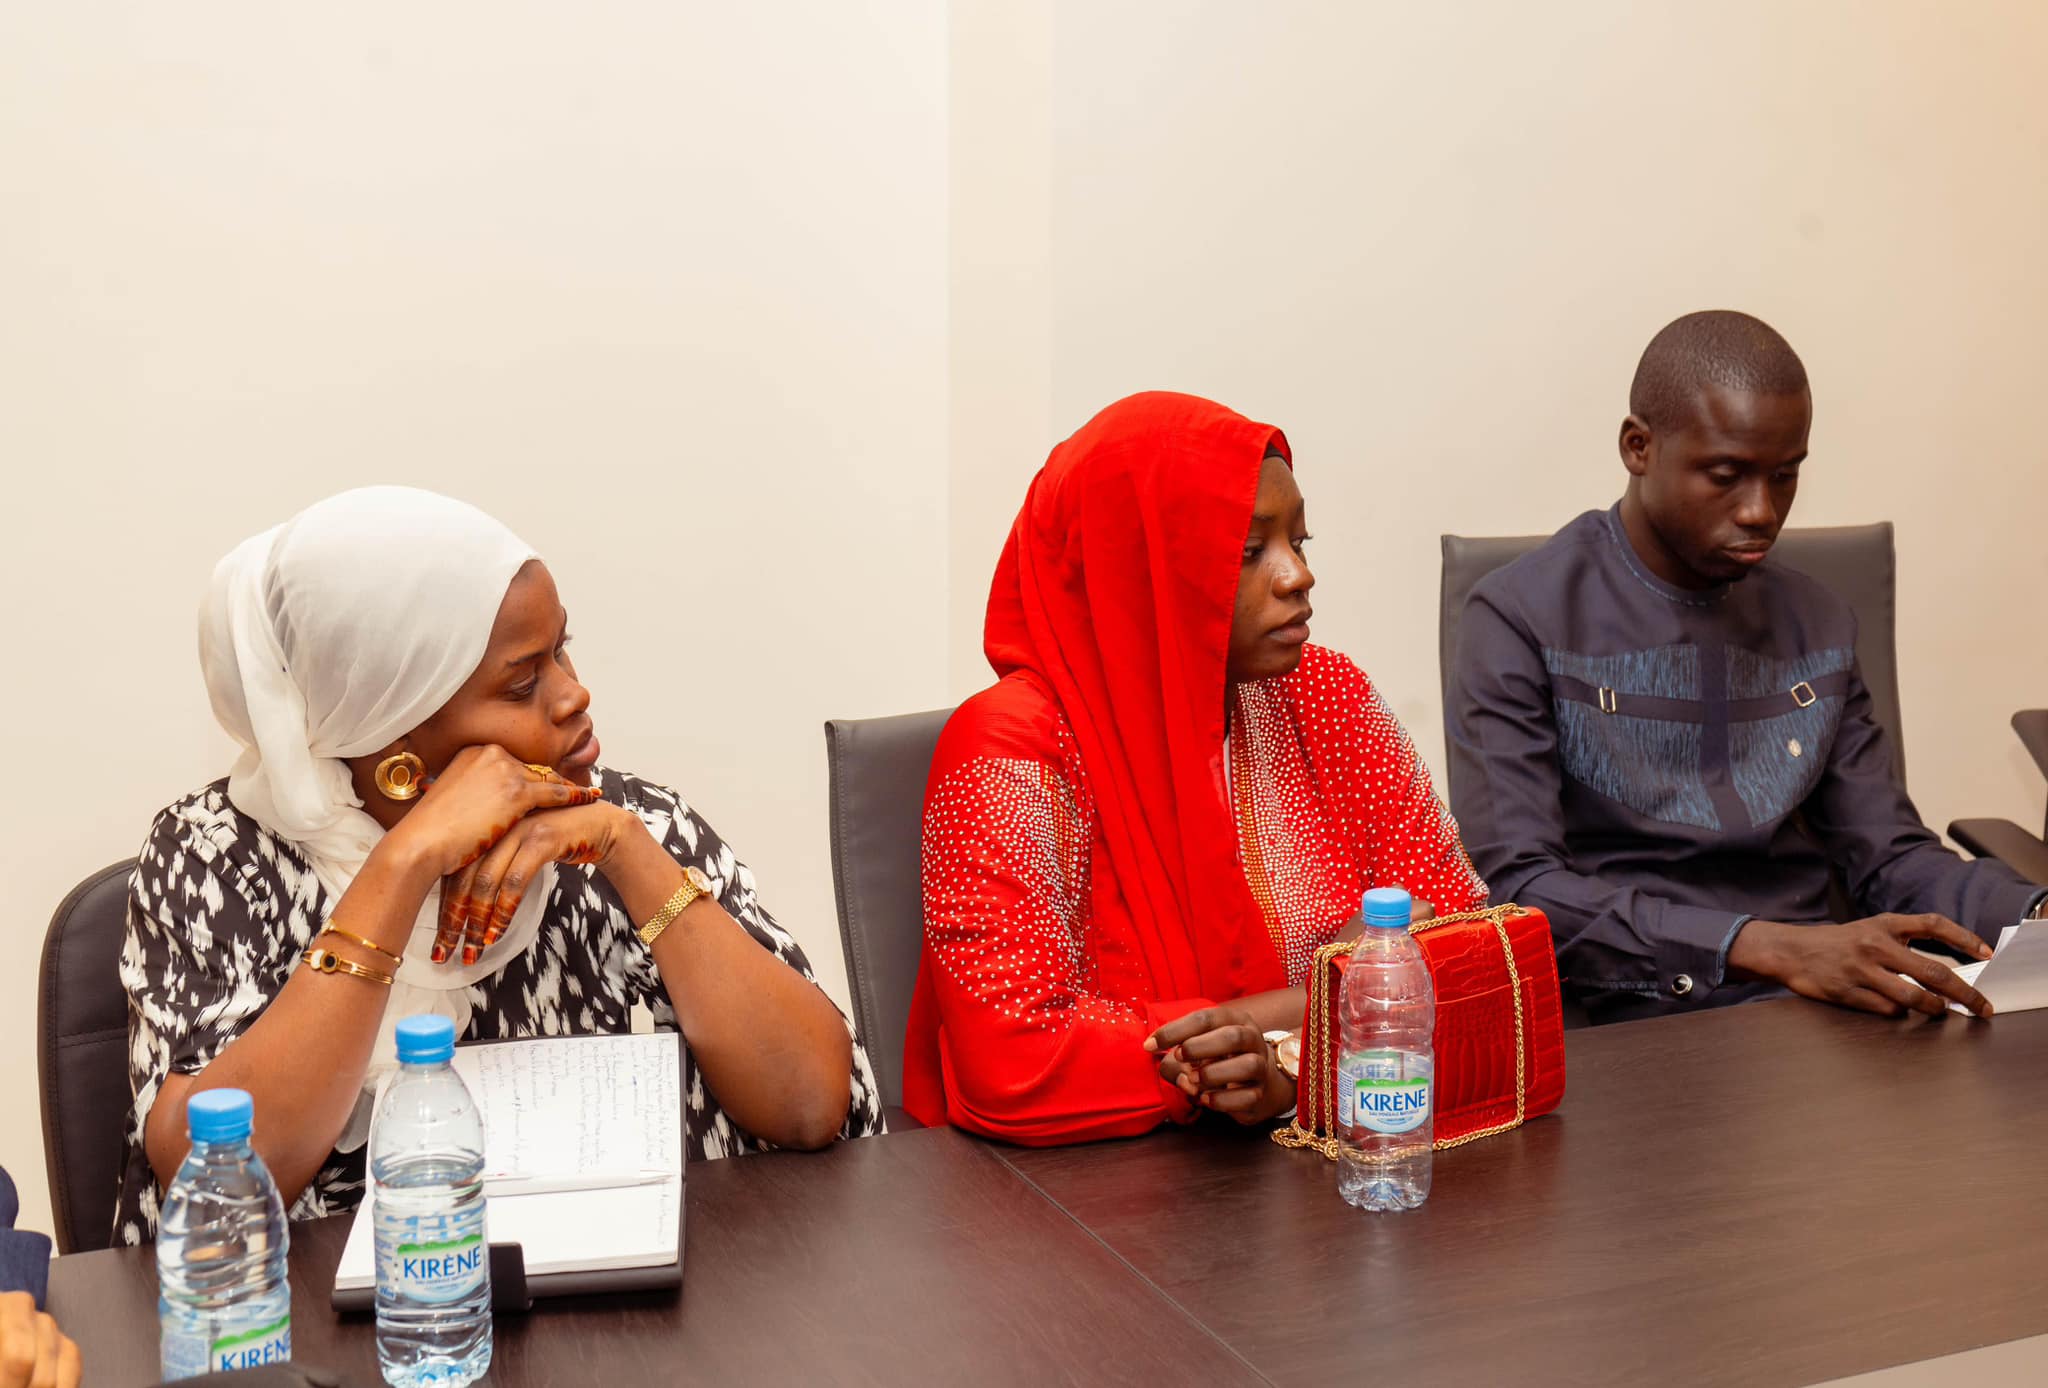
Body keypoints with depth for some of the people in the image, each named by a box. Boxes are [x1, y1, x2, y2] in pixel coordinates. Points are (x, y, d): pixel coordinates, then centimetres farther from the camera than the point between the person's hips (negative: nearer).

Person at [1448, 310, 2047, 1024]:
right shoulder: (1523, 617, -5)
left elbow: (1889, 855, 14)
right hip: (1639, 1024, -6)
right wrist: (1769, 947, -25)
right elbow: (1517, 887, -15)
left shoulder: (1819, 625, 14)